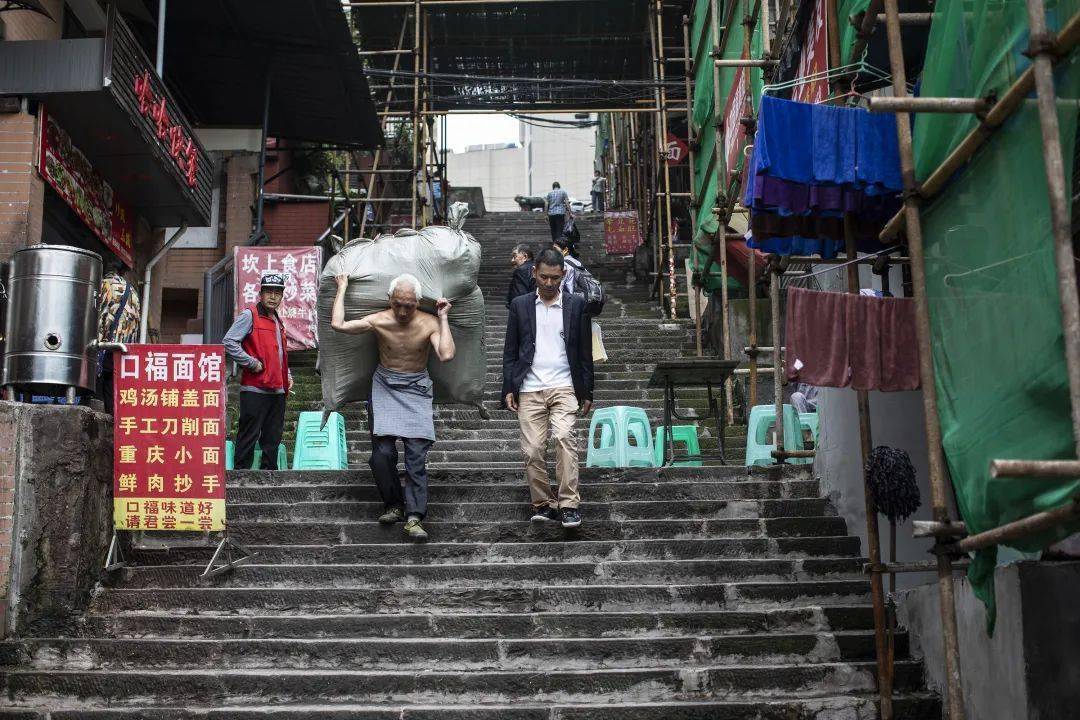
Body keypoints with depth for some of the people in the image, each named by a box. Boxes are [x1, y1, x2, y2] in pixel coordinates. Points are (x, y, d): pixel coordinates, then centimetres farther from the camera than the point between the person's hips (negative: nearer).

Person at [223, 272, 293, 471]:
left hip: (278, 389, 8)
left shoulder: (277, 321, 20)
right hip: (255, 389, -8)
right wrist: (252, 364, -16)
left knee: (273, 437, 11)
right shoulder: (249, 315, -5)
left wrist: (287, 376, 18)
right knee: (249, 435, -5)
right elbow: (229, 342, -16)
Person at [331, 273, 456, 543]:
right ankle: (394, 505, 15)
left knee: (416, 455, -10)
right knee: (382, 453, -6)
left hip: (416, 390, -1)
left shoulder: (429, 324, -11)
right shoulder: (379, 321, -9)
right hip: (385, 388, 1)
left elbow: (446, 355, -26)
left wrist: (443, 318, -20)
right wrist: (342, 288, -8)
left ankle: (413, 517, -10)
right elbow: (338, 324, -17)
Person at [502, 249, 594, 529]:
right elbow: (510, 351, 10)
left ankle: (568, 504, -18)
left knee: (564, 437, -21)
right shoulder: (520, 305, 8)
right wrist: (509, 388, 2)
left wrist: (587, 392, 8)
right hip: (529, 390, 2)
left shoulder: (575, 305, 7)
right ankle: (543, 504, 10)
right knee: (532, 450, -2)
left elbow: (584, 352, 9)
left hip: (563, 387, -2)